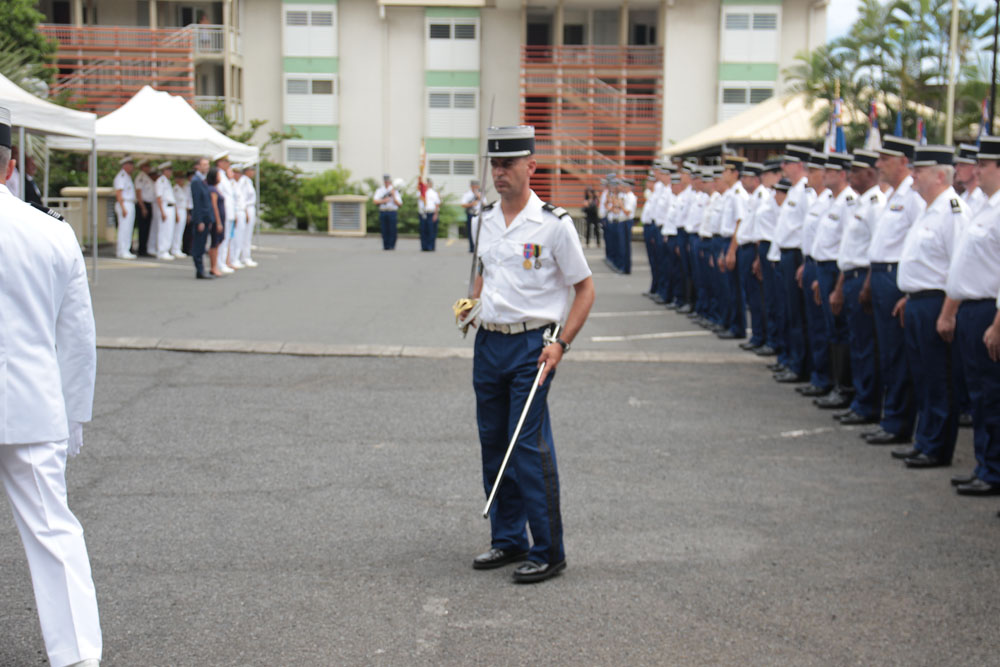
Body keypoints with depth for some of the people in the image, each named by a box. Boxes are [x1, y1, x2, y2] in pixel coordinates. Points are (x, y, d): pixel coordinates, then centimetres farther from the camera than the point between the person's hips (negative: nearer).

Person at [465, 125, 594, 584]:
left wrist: (561, 344, -14)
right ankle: (507, 540, 23)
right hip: (488, 341, 7)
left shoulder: (553, 224, -10)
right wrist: (472, 303, 7)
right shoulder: (487, 220, 10)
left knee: (529, 447, -9)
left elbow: (585, 289, -5)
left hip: (531, 345, -7)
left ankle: (548, 551, 1)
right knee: (493, 443, 11)